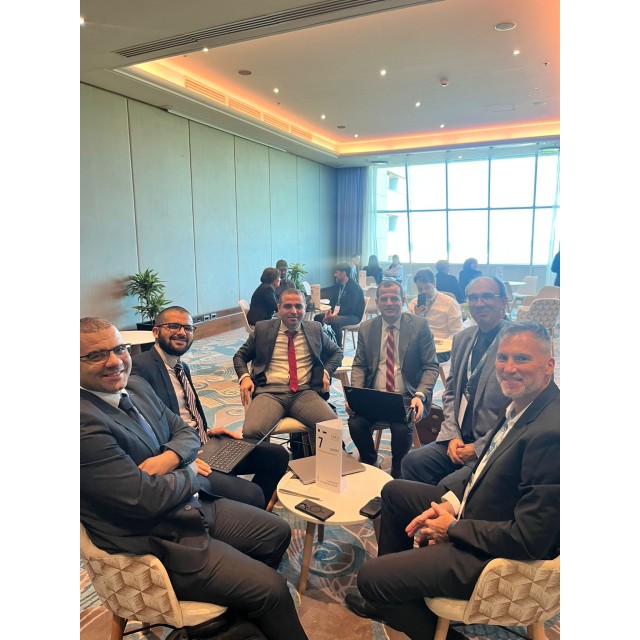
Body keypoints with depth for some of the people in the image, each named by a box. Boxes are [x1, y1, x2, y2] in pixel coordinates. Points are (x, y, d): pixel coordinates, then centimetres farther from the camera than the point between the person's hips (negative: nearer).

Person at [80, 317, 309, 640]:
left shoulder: (137, 385, 1)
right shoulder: (85, 422, -27)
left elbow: (185, 432, 8)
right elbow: (146, 499, -28)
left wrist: (169, 458, -15)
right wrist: (191, 472, -8)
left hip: (197, 505, 9)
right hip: (158, 542, -9)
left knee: (278, 532, 15)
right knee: (270, 588, -7)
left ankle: (240, 606, 36)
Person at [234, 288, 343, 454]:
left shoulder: (315, 330, 15)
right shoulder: (263, 329, 11)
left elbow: (337, 352, 28)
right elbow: (240, 356, 19)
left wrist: (326, 372, 9)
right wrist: (244, 377, -1)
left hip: (305, 392, 2)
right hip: (270, 392, -1)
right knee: (251, 432, -32)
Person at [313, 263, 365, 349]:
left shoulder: (354, 287, -19)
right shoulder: (337, 285, 6)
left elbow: (350, 308, -25)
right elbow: (333, 301, 14)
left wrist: (335, 315, -29)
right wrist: (330, 309, -8)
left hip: (353, 316, -9)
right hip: (338, 312, 9)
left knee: (335, 321, -35)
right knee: (318, 317, -2)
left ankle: (338, 348, -20)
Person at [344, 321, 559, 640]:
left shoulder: (549, 433, -30)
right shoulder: (522, 404, -1)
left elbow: (529, 539, -29)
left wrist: (453, 527, -17)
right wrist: (451, 500, -3)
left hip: (494, 555, -9)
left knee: (369, 577, -9)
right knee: (393, 491, 20)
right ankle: (391, 598, 34)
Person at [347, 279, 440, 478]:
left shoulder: (420, 325, -1)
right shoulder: (366, 328, 8)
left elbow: (431, 366, -1)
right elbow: (359, 366, 10)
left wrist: (420, 395, -18)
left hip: (407, 396, -2)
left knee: (401, 428, -30)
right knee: (355, 423, -24)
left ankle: (397, 472, 3)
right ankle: (369, 462, 10)